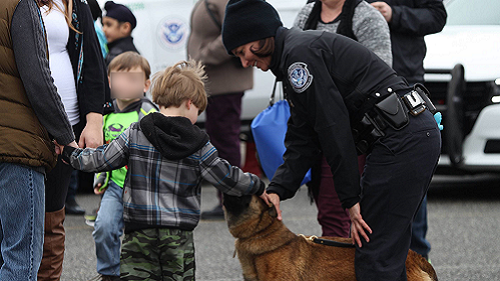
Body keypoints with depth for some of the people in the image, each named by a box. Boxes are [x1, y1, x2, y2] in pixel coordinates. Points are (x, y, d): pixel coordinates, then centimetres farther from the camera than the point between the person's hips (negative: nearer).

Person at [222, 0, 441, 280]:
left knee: (375, 257, -9)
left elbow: (335, 129, -14)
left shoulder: (299, 53, -11)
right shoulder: (292, 58, 22)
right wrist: (276, 191, 8)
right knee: (389, 250, 15)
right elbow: (302, 141, 20)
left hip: (402, 138, -11)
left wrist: (351, 199, -11)